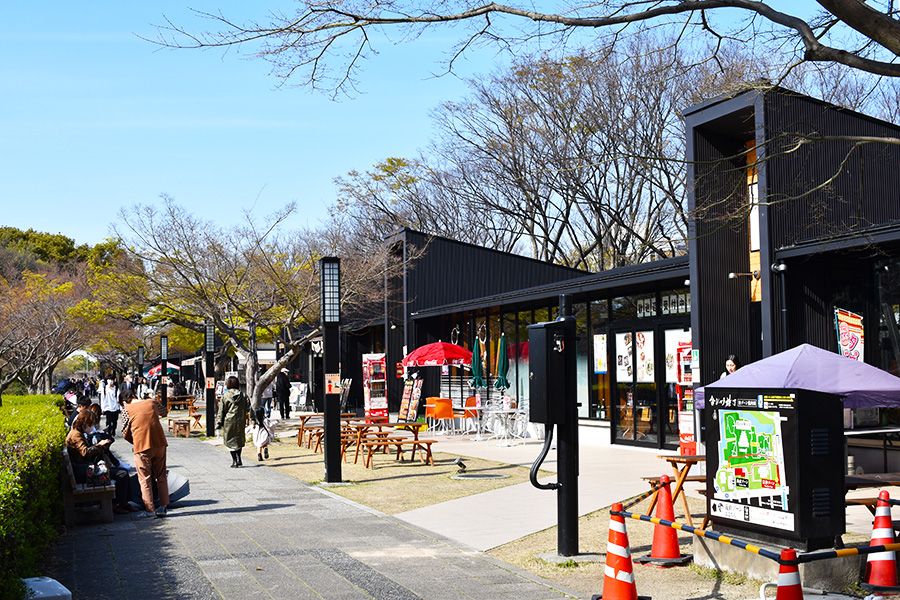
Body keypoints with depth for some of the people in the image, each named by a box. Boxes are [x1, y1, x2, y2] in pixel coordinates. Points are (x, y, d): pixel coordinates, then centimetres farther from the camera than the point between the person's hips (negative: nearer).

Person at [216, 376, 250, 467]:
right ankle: (238, 459, 13)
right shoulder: (243, 395, -1)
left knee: (231, 441, 5)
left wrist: (219, 423, 3)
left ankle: (234, 461, 1)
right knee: (239, 440, 18)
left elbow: (221, 411, -3)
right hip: (240, 421, 3)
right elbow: (248, 408, -2)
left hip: (229, 421, -3)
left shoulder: (225, 396, -6)